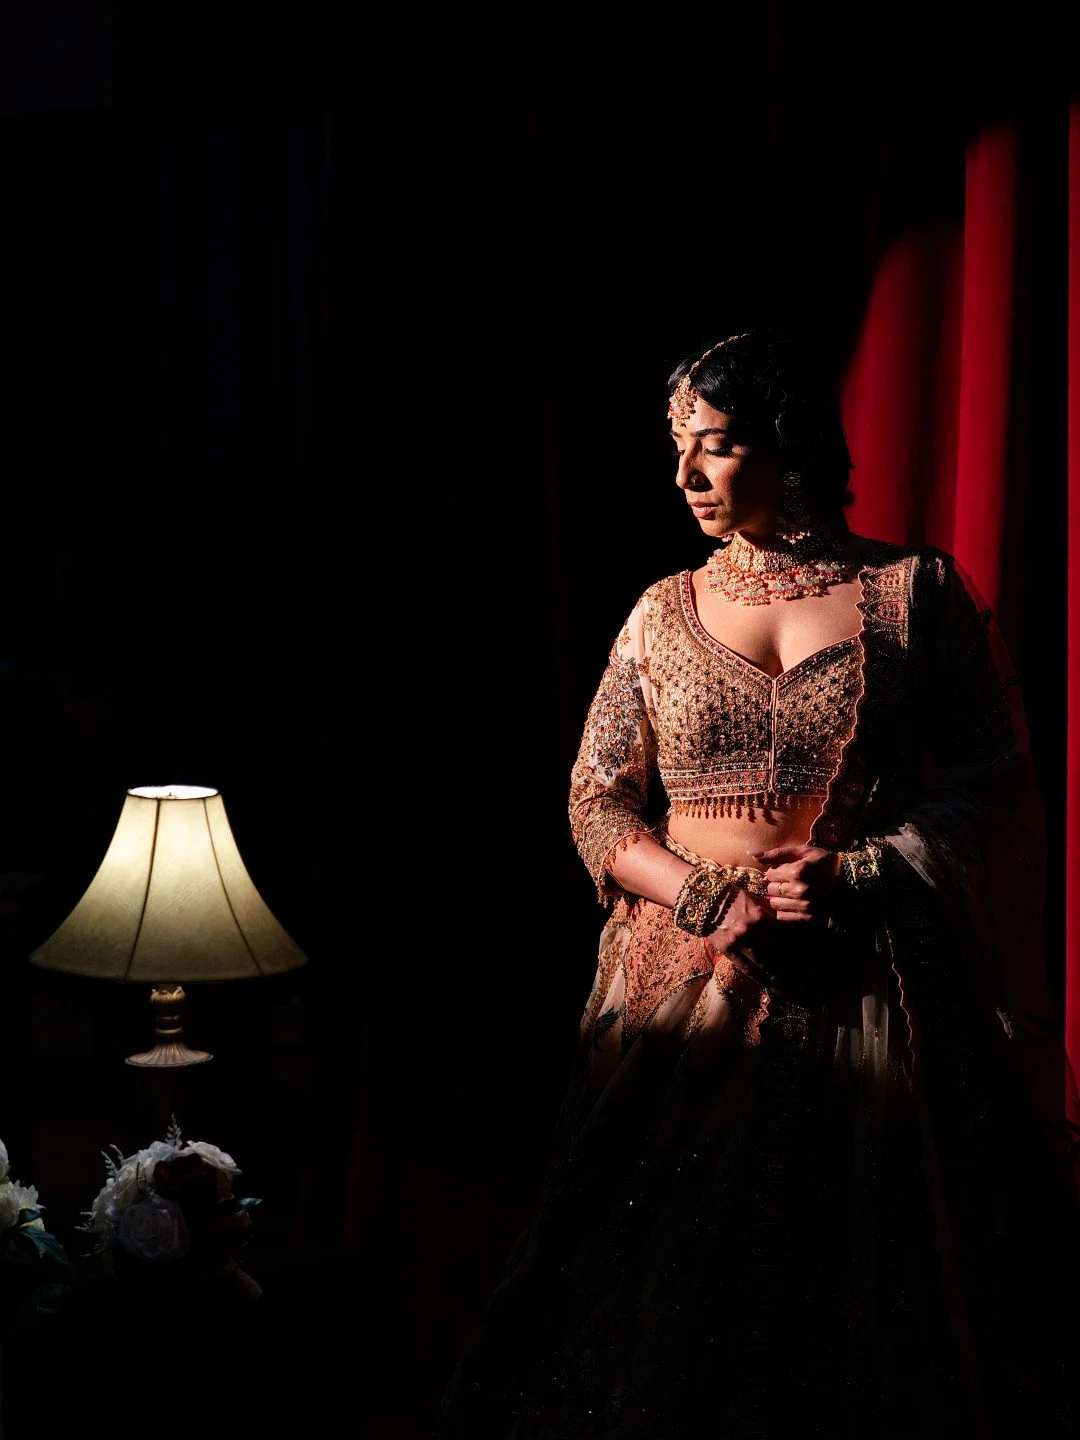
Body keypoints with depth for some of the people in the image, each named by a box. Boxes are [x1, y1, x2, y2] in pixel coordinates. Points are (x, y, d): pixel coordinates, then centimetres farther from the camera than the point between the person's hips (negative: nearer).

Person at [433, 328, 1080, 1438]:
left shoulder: (917, 590, 1)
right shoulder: (663, 614, 8)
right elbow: (597, 802, 7)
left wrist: (857, 879, -15)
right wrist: (710, 899, -10)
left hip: (875, 994, -2)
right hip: (690, 988, 2)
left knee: (873, 1295, 3)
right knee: (677, 1293, 4)